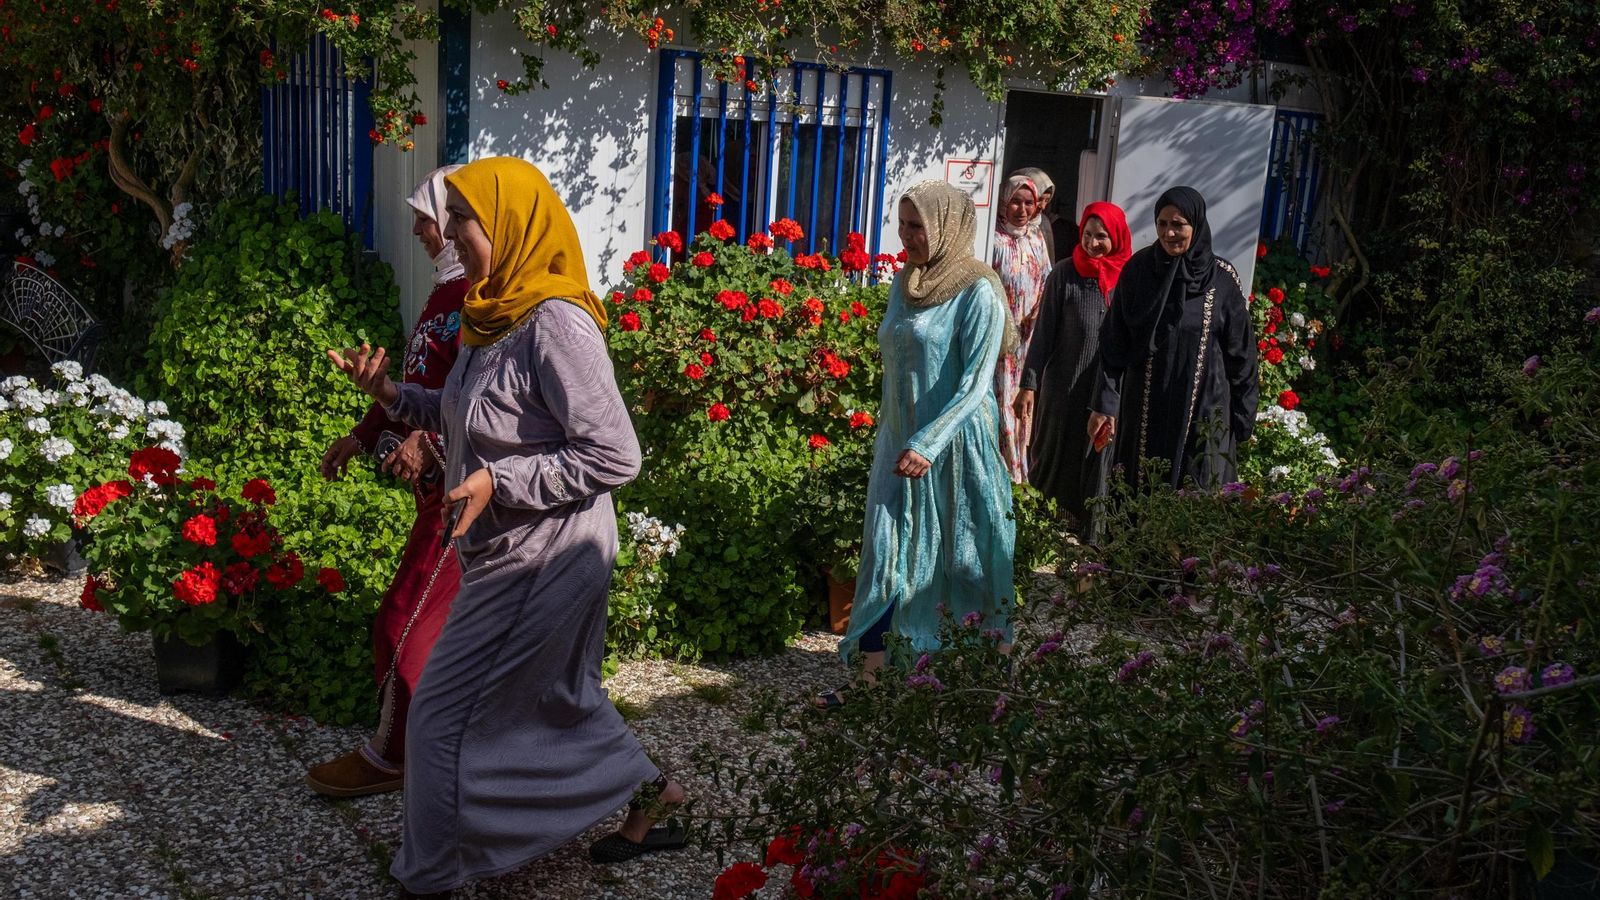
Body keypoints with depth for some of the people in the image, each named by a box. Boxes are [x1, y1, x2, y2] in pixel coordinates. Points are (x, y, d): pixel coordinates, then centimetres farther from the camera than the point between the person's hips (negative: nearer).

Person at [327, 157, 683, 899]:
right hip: (508, 553, 9)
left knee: (450, 716, 3)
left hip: (539, 560, -9)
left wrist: (499, 482, -25)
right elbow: (476, 417, 18)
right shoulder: (497, 314, 5)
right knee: (557, 696, 23)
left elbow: (614, 457, -24)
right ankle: (649, 792, 39)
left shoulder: (556, 323, -23)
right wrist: (391, 394, 5)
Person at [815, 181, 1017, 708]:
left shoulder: (978, 291, -11)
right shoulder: (904, 284, 9)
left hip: (954, 445, -6)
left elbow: (975, 383, -16)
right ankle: (872, 673, 7)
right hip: (900, 440, 6)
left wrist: (928, 444, -22)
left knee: (955, 559, 4)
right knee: (887, 554, 3)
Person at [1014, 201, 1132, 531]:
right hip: (1065, 389, -2)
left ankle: (1090, 538, 24)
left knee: (1095, 471, 10)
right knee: (1056, 466, 11)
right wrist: (1029, 384, -8)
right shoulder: (1065, 274, -6)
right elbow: (1043, 334, -4)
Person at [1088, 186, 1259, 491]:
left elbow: (1240, 351, 1)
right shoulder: (1138, 268, -1)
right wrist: (1105, 403, -6)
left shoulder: (1222, 278, -3)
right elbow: (1113, 343, 0)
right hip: (1144, 407, 1)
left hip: (1204, 409, -1)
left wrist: (1241, 417, 2)